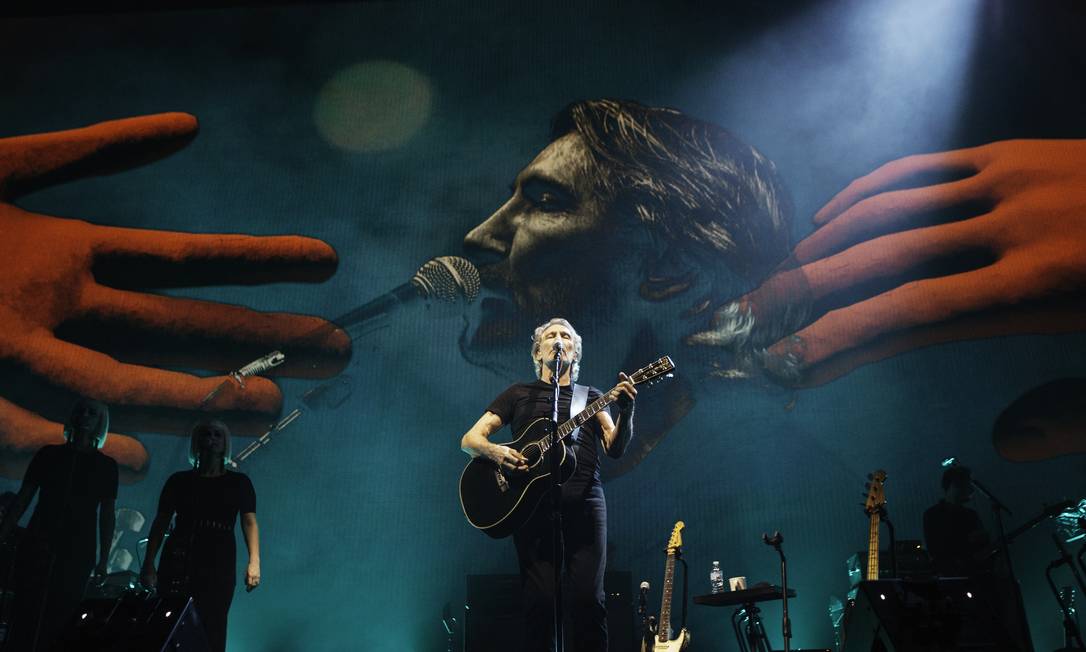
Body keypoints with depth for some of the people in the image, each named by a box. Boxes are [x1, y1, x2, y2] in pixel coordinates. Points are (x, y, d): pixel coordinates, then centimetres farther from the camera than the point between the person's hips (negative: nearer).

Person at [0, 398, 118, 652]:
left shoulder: (106, 466, 6)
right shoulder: (48, 454, 9)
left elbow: (106, 514, 5)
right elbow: (22, 499, 8)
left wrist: (104, 559, -2)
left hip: (77, 554, -1)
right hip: (37, 546, 1)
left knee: (57, 621, -3)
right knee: (26, 616, -3)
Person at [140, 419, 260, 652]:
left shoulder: (239, 482, 9)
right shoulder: (179, 480, 11)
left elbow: (249, 522, -1)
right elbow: (160, 523, 8)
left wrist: (254, 561, -15)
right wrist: (148, 564, -4)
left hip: (220, 566, -1)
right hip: (179, 563, 1)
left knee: (212, 630, -4)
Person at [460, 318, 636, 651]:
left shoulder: (590, 396, 19)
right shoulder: (519, 394, 17)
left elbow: (615, 448, 4)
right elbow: (469, 439, 11)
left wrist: (626, 411, -16)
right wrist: (494, 451, -12)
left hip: (584, 502, 1)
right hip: (531, 502, 0)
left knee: (588, 599, -8)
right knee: (540, 602, -6)